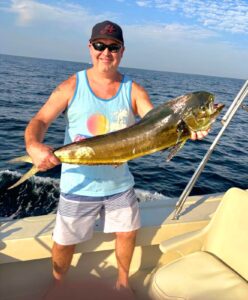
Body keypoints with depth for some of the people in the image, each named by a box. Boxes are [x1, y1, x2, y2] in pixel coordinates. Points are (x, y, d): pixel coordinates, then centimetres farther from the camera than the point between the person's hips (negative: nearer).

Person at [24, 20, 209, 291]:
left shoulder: (133, 90, -4)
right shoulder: (72, 86, -8)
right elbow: (40, 120, -15)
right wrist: (33, 145, -37)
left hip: (120, 183, 3)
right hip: (78, 185, -2)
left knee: (128, 233, 17)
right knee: (64, 241, 12)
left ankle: (122, 282, 47)